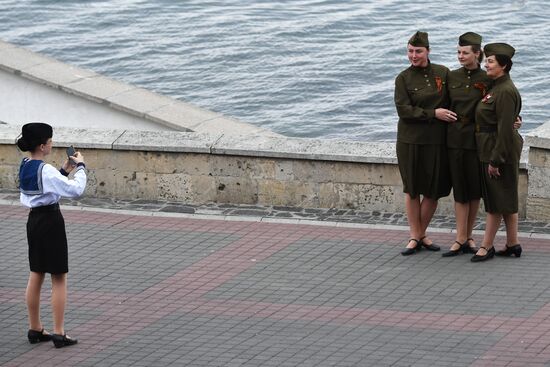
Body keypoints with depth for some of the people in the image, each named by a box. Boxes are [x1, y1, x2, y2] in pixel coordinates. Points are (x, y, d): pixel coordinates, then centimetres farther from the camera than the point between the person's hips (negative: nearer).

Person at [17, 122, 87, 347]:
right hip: (50, 221, -9)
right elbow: (75, 190, -25)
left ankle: (35, 329, 20)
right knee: (59, 279, -1)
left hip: (34, 219, 9)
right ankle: (59, 334, -1)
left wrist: (65, 171, 12)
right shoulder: (45, 171, -21)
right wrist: (80, 167, -12)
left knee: (36, 276, 15)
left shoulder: (25, 167, 5)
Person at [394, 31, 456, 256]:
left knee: (434, 190, 5)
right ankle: (414, 237, 13)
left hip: (437, 141, 2)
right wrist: (434, 113, -16)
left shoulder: (443, 73, 3)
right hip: (410, 141, -2)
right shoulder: (403, 79, -3)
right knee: (412, 190, 3)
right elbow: (404, 110, -10)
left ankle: (422, 234, 21)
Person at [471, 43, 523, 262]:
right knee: (505, 202, 13)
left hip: (500, 151, -10)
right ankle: (512, 245, 18)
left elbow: (505, 129, -22)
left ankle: (486, 247, 2)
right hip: (491, 151, 10)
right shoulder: (496, 87, 12)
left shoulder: (505, 91, -19)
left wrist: (495, 160, -22)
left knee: (496, 202, -3)